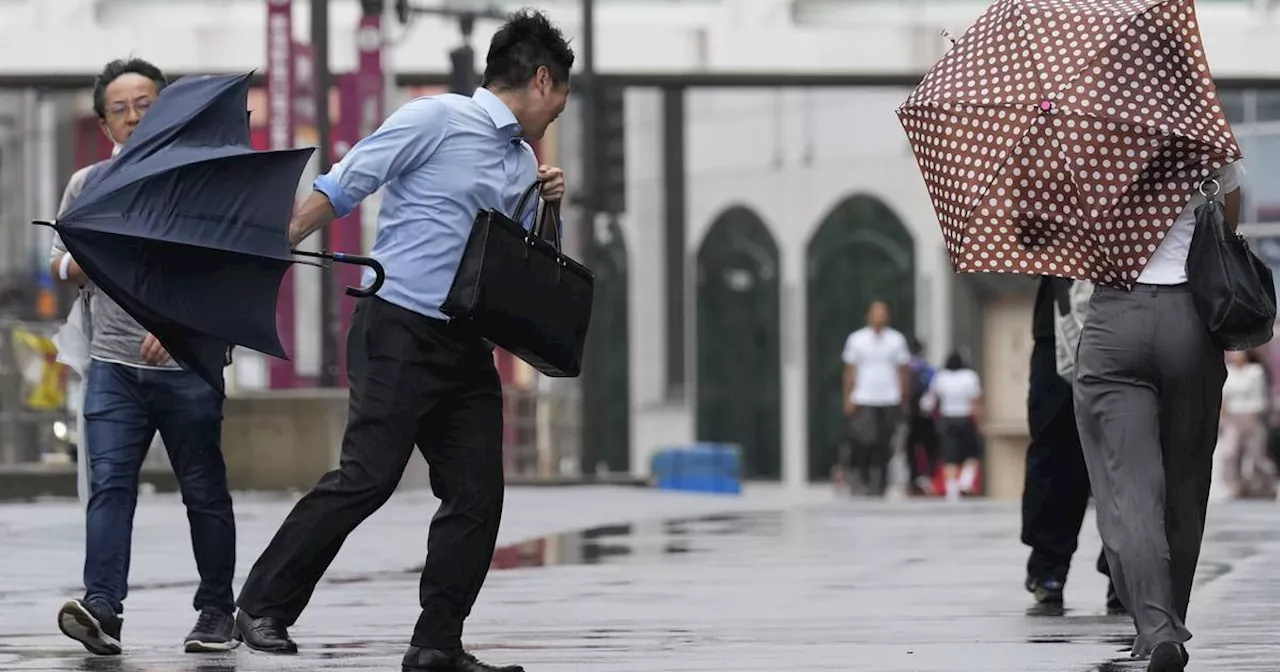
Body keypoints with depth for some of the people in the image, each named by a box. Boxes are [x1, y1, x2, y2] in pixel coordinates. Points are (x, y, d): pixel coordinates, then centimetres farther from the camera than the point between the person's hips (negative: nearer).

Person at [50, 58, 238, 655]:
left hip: (188, 366, -2)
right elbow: (62, 267, 20)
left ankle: (216, 611, 17)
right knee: (109, 485, -13)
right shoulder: (87, 186, 10)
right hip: (113, 365, 2)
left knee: (204, 493, 6)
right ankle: (102, 609, -23)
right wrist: (83, 263, -3)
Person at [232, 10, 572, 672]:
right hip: (400, 329, -8)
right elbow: (342, 187, -8)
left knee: (478, 495, 0)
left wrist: (547, 208, 7)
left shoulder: (523, 161, 17)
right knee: (367, 476, -13)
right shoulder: (437, 120, -7)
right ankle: (264, 605, -1)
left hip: (467, 345, 8)